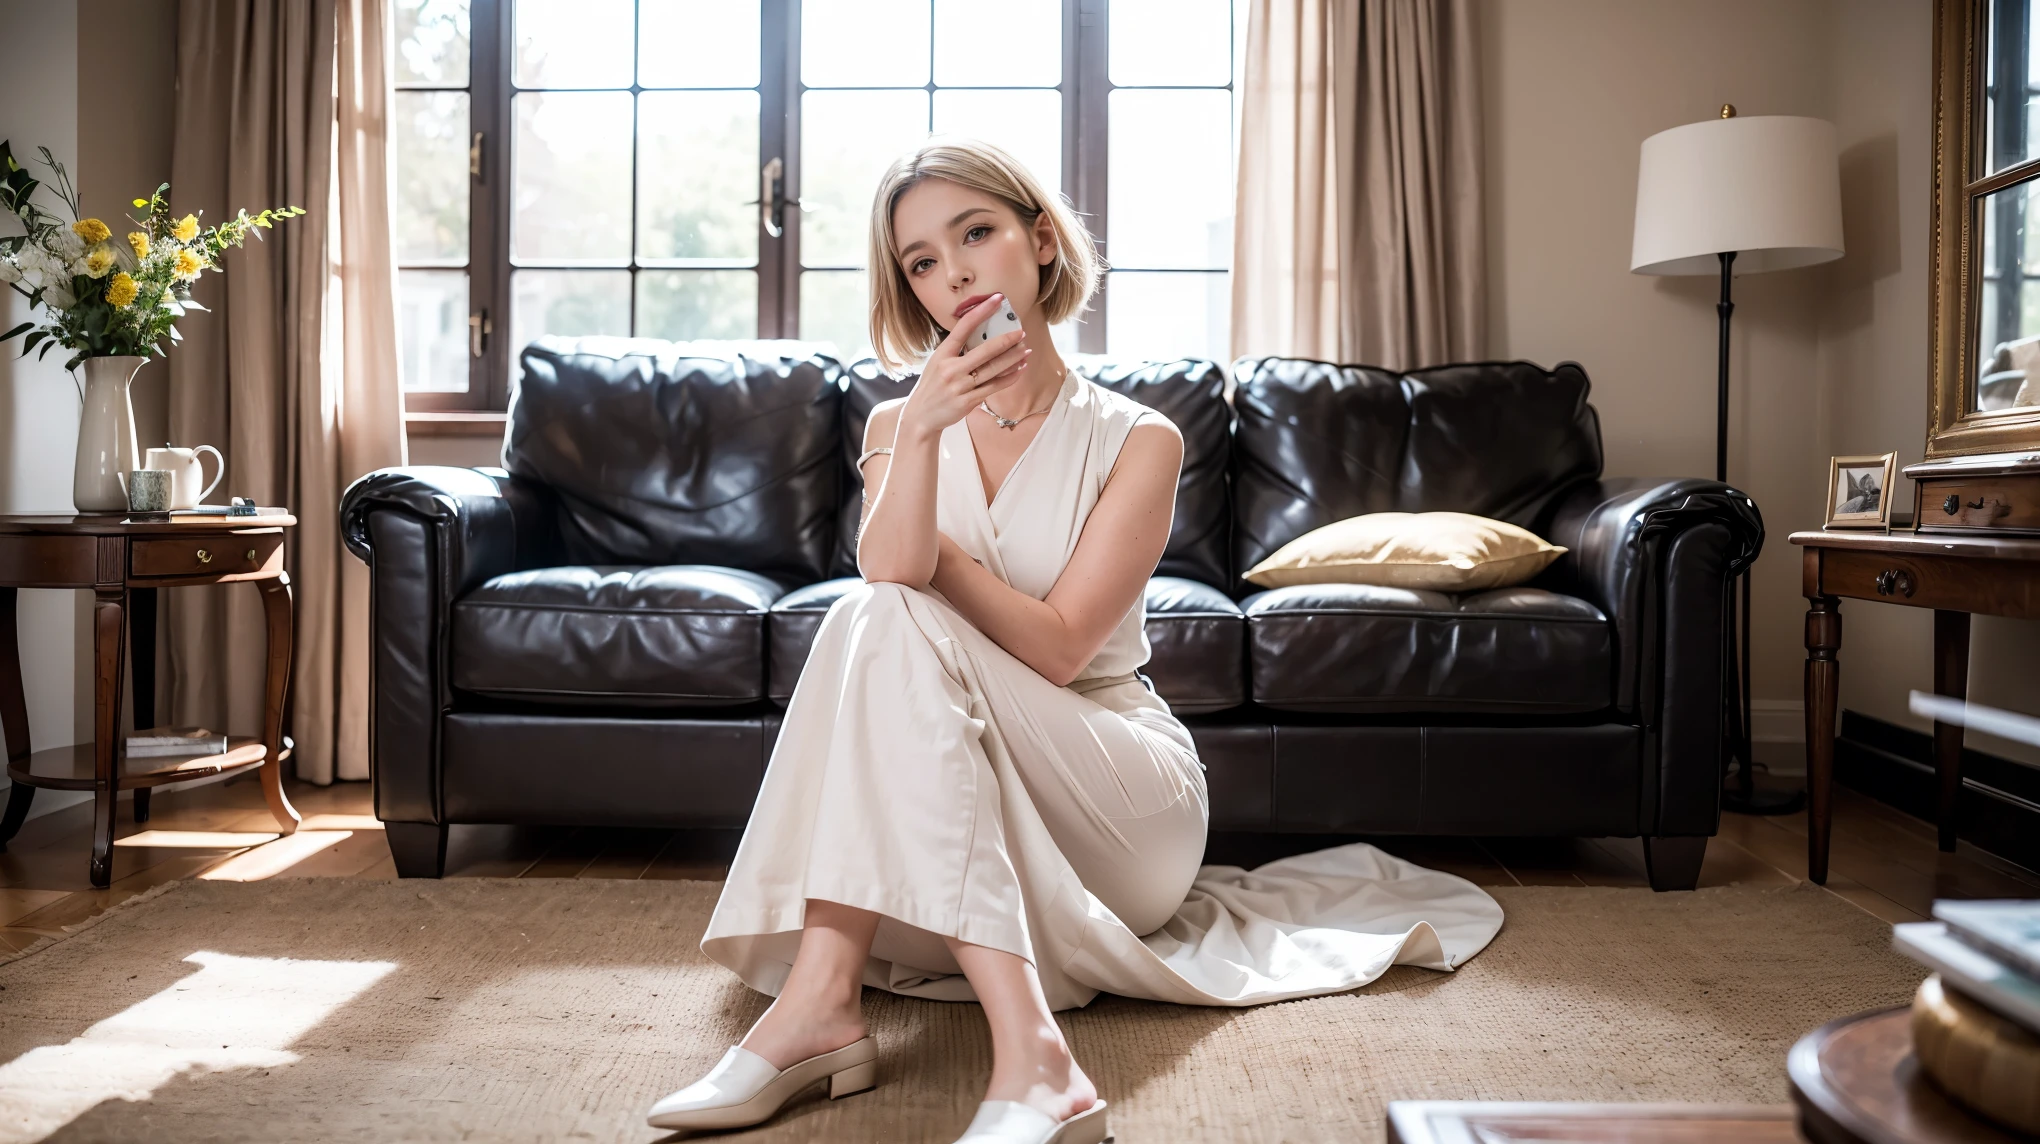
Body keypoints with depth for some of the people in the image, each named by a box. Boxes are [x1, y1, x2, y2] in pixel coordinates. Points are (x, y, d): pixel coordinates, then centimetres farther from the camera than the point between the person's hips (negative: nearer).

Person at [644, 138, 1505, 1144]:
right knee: (878, 612, -27)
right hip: (947, 809, 4)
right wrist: (920, 432, -26)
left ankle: (822, 1000, -33)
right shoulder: (895, 427, 7)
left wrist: (923, 557, -6)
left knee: (890, 625, -25)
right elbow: (889, 573, -14)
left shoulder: (1136, 441, -5)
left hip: (1123, 805, -4)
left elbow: (1055, 647, -13)